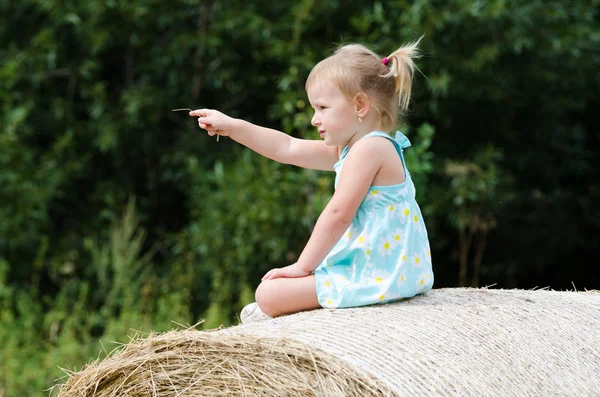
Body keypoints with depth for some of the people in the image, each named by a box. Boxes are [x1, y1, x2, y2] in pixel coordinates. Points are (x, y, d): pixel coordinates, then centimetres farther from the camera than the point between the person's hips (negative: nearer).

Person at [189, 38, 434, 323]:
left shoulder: (368, 148, -18)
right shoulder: (349, 148, 15)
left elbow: (338, 214, -22)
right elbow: (288, 149, 17)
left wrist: (303, 265, -15)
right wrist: (231, 127, 15)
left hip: (376, 276, -11)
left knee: (269, 293, -9)